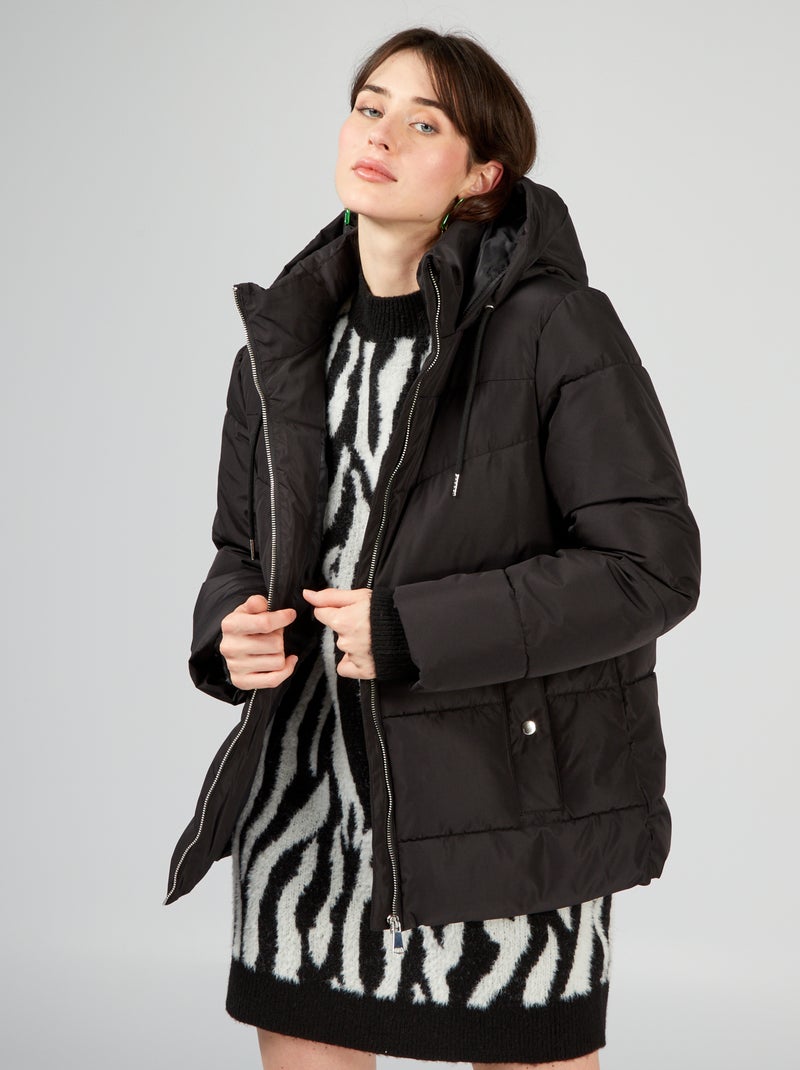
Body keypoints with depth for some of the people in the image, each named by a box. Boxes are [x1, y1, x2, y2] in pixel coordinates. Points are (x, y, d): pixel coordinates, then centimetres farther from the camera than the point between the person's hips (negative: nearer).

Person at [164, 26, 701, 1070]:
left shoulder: (555, 329, -11)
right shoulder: (289, 335, 7)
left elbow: (652, 565, -14)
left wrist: (415, 632, -20)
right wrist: (231, 630, -8)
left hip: (501, 797, -4)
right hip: (305, 783, 5)